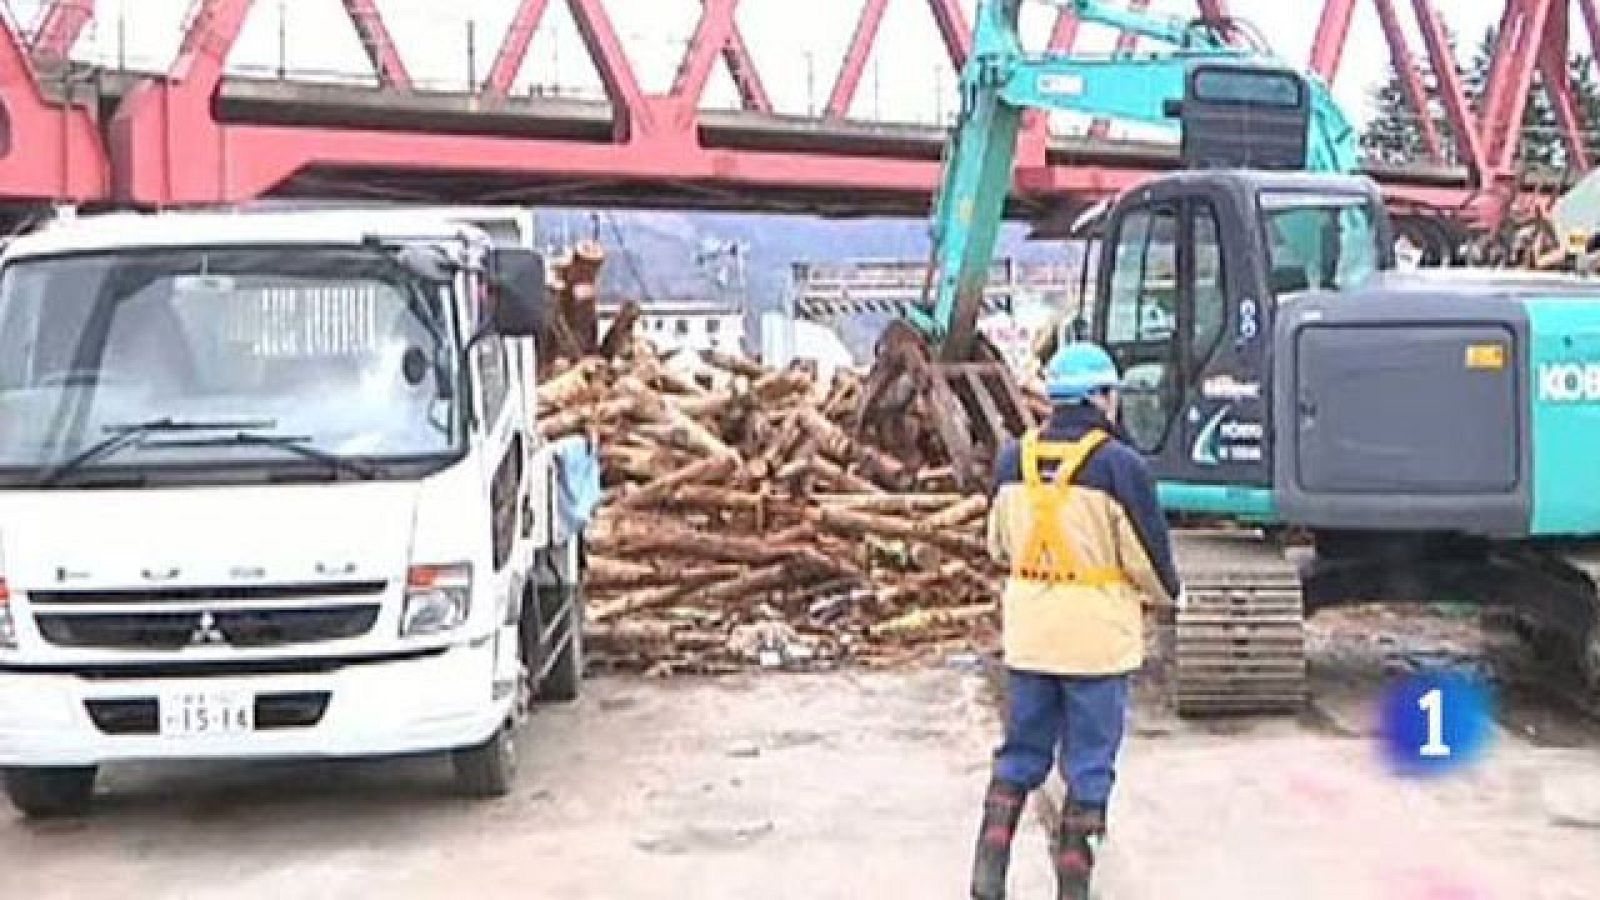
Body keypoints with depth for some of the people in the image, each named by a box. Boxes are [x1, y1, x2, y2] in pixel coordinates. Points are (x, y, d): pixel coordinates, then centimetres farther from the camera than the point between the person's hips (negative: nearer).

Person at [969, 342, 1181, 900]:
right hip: (1097, 636, -5)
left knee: (1020, 754, 17)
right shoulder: (1120, 465, -14)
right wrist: (1164, 594, 12)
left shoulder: (1013, 460, 2)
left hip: (1028, 633, 5)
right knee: (1088, 767, 7)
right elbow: (1149, 556, -8)